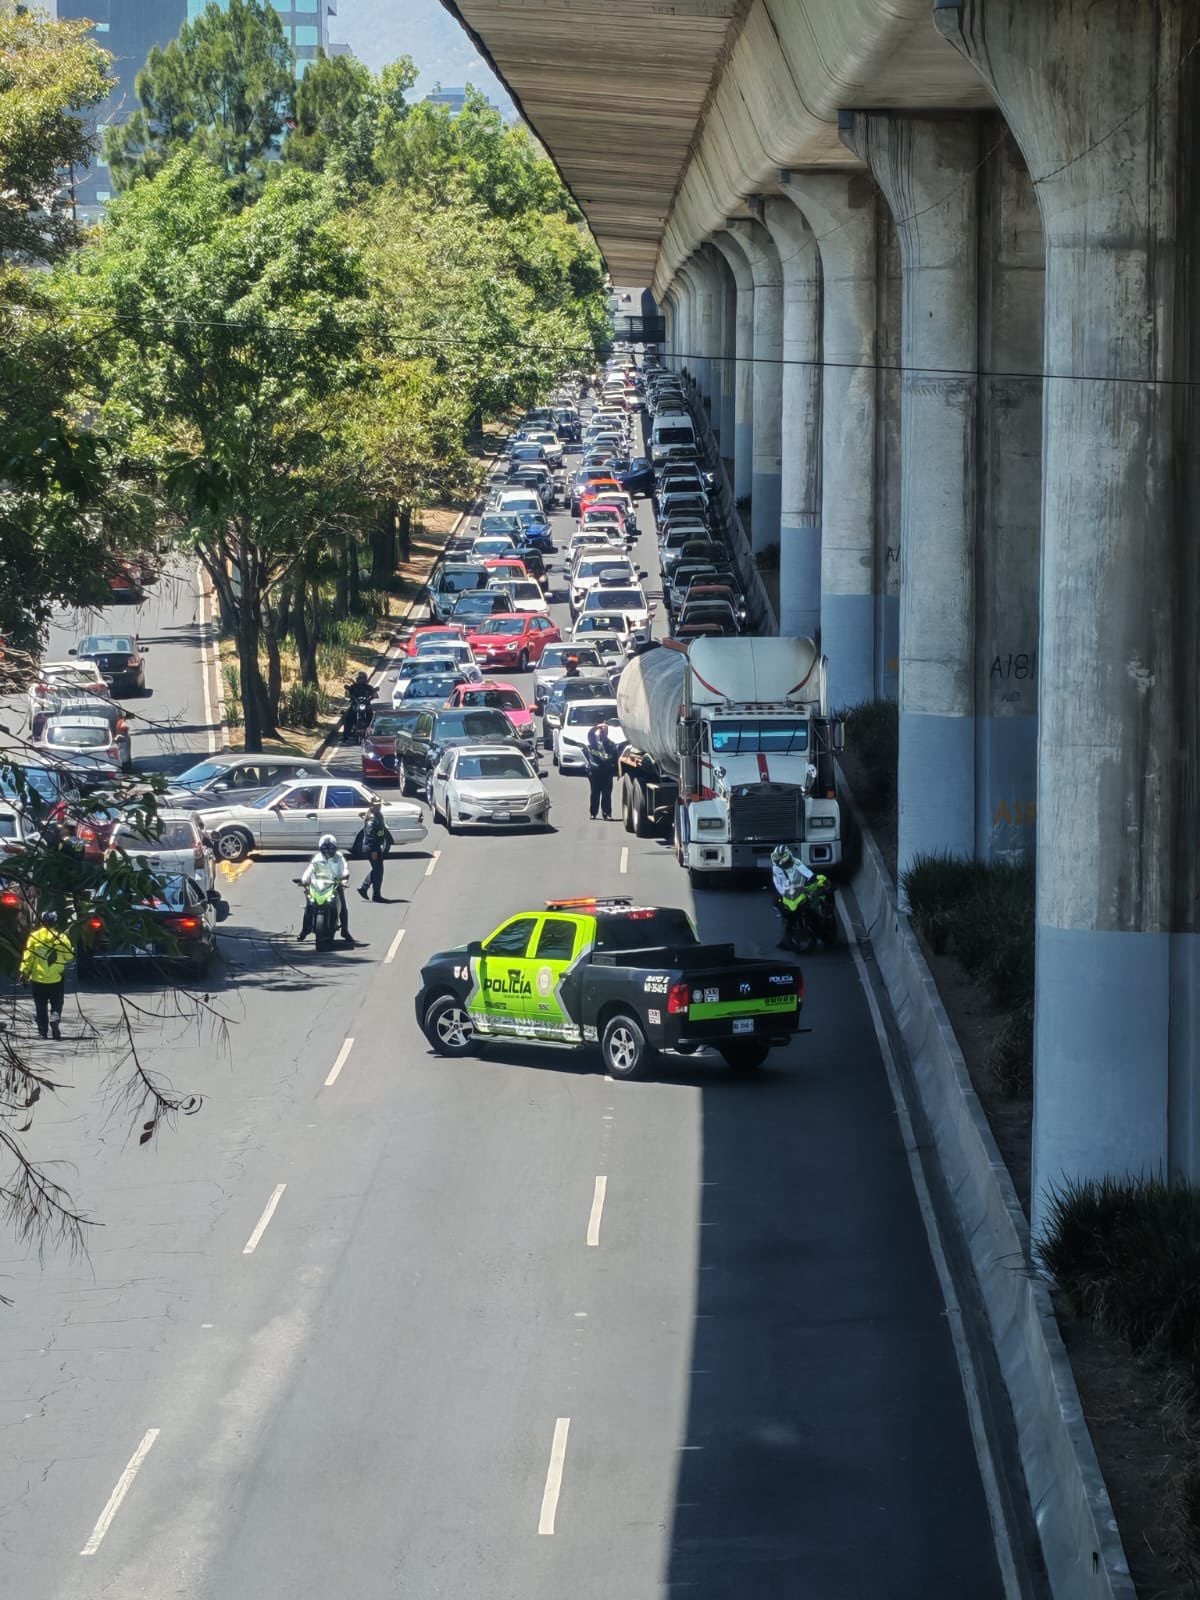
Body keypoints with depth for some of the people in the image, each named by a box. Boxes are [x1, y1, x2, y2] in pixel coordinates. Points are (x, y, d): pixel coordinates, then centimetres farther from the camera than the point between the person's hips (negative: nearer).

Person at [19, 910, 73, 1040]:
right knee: (56, 1004, 10)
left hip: (38, 979, 0)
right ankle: (54, 1018, -19)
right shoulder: (61, 937, -6)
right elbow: (69, 956, -1)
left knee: (40, 1006, 12)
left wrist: (24, 972, -3)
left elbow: (27, 956, -8)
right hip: (56, 979, 0)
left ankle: (43, 1031, 12)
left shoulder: (34, 936, -6)